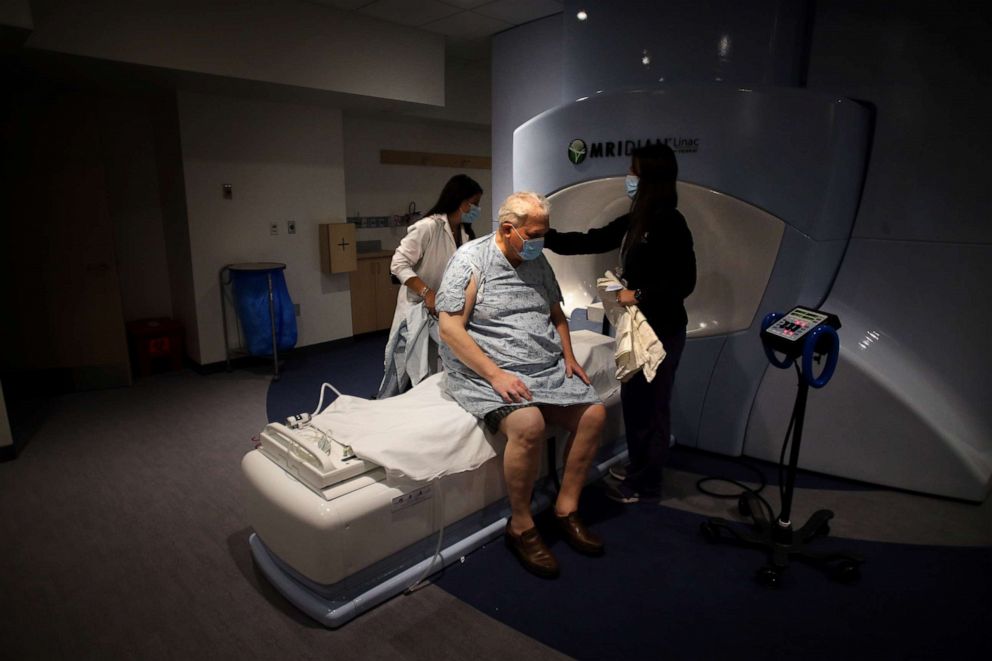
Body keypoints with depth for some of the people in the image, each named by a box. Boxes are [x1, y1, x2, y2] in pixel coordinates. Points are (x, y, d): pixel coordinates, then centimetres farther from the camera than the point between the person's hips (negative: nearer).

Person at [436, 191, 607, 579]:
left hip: (548, 368, 8)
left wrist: (568, 355, 6)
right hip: (487, 372, -7)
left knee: (594, 414, -9)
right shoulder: (471, 260, -9)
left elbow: (556, 313, 24)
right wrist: (495, 375, -23)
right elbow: (450, 329, -16)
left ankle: (566, 509, 7)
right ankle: (521, 527, -10)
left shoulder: (537, 262, 12)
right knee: (529, 425, -32)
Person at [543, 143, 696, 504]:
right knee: (632, 397, 18)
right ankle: (638, 466, 36)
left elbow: (684, 282, -20)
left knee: (652, 404, 4)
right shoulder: (635, 220, 8)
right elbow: (591, 241, 11)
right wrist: (544, 236, 8)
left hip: (662, 329, -9)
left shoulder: (670, 223, -18)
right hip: (638, 324, 9)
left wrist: (639, 294, -18)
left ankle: (646, 484, 20)